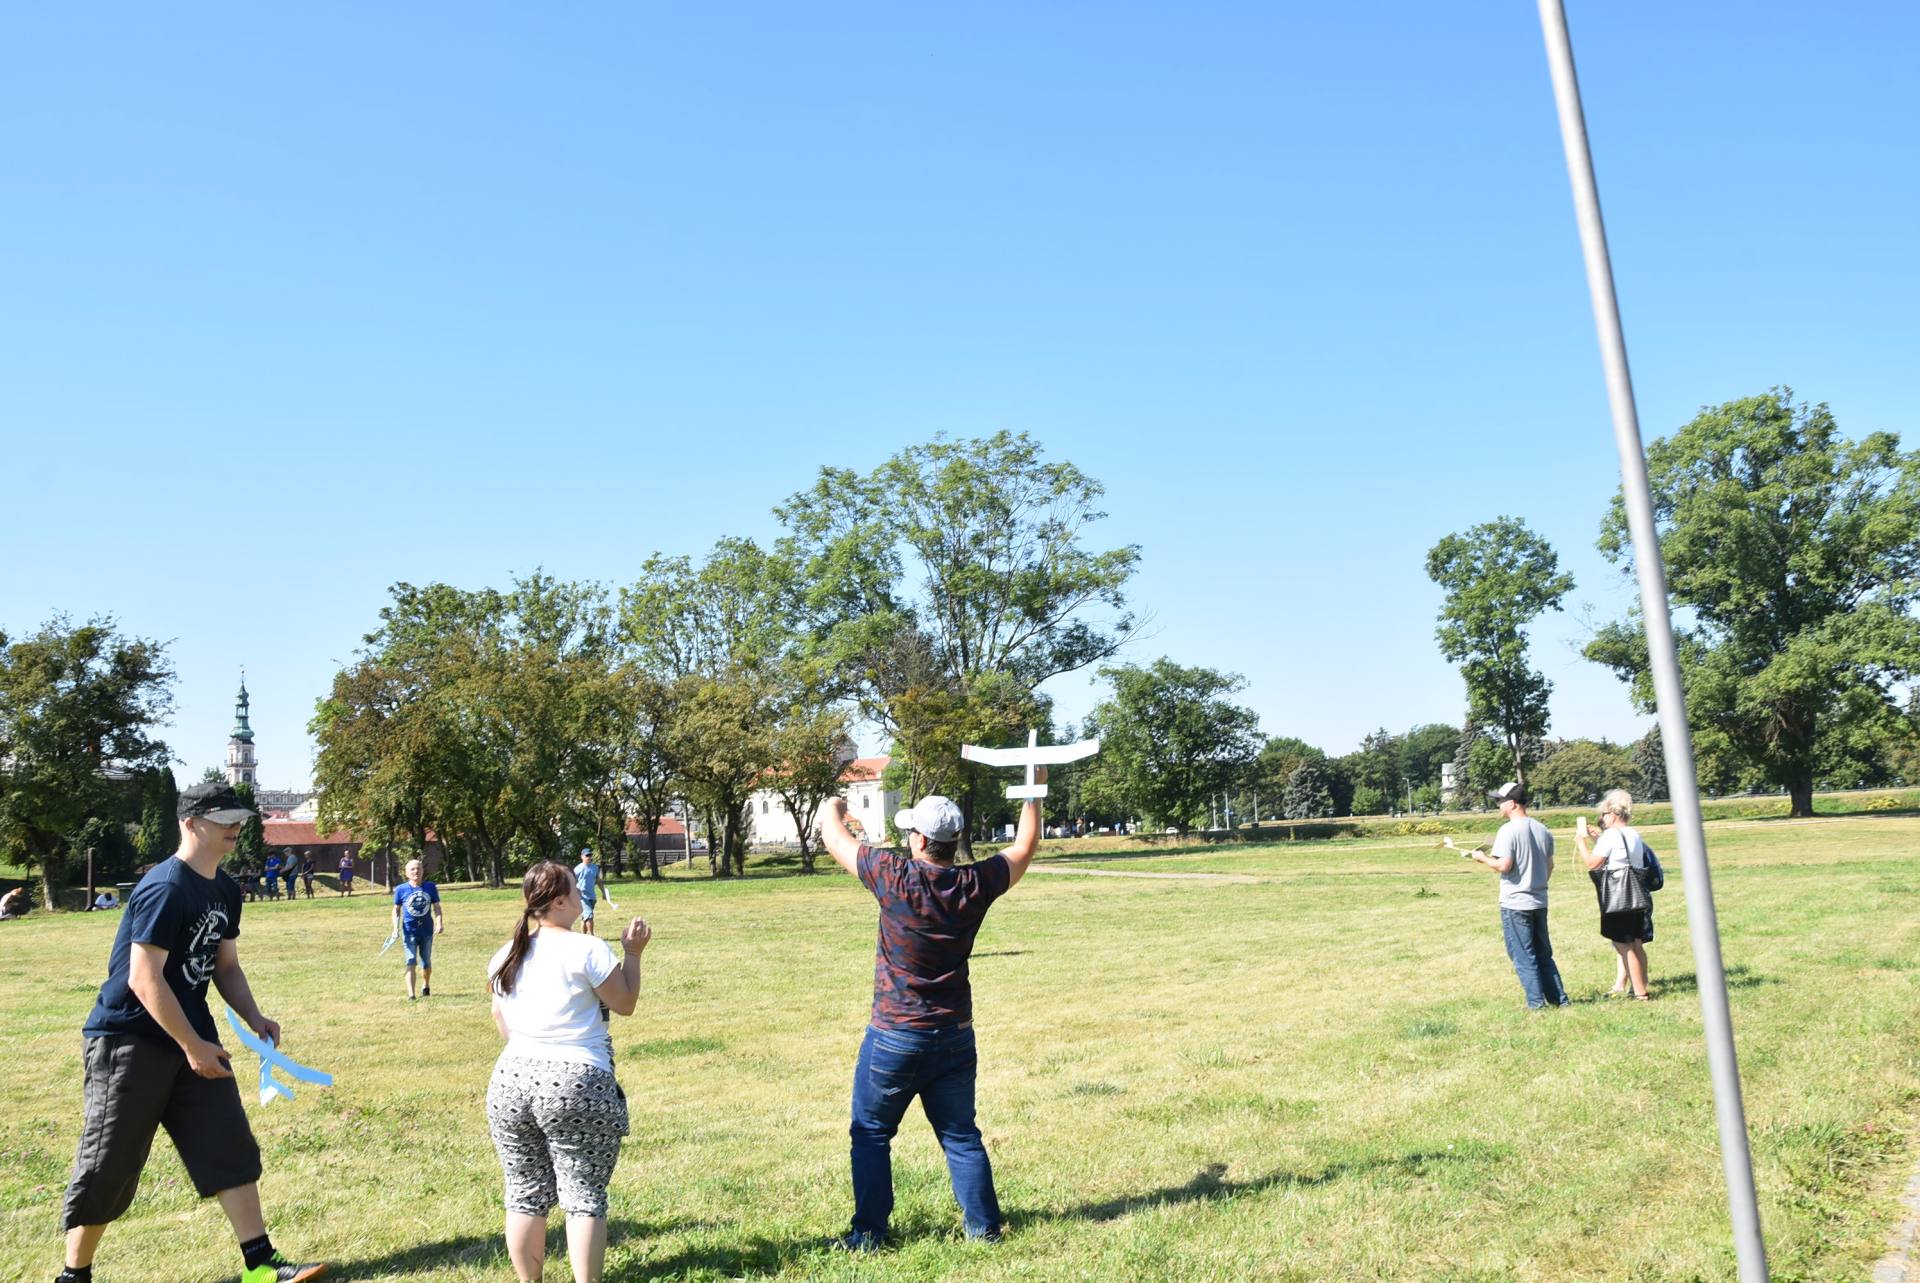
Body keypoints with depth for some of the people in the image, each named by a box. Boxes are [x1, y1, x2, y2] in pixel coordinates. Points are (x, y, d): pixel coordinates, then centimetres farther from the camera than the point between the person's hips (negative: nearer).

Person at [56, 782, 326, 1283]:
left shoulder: (225, 890, 7)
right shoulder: (165, 888, -21)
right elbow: (144, 979, -23)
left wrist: (255, 1020, 2)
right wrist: (193, 1047, -19)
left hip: (192, 1036, 8)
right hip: (129, 1041, -8)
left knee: (231, 1148, 3)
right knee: (108, 1166, 2)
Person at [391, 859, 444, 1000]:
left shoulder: (431, 887, 1)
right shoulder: (401, 889, -2)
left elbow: (436, 907, 4)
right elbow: (396, 909, 6)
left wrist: (439, 923, -10)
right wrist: (396, 927, -6)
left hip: (427, 930, 2)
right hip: (409, 931, -2)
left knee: (426, 963, 13)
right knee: (411, 962, -11)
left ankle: (426, 986, 40)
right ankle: (410, 994, -13)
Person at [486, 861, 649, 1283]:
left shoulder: (506, 956, 8)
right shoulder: (586, 950, -11)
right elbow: (625, 1003, -2)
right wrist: (633, 953, 7)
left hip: (511, 1081, 6)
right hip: (578, 1083, -6)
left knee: (526, 1196, 14)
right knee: (584, 1197, 2)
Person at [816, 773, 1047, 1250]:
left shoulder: (896, 877, -18)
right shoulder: (975, 884, -8)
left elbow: (833, 837, -4)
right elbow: (1024, 849, 10)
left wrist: (833, 808, 18)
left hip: (895, 1037, -4)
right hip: (955, 1036, 4)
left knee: (871, 1134, 12)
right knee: (961, 1136, 16)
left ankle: (869, 1233, 14)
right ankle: (985, 1225, 20)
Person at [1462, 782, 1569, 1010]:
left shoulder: (1509, 830, -16)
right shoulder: (1542, 830, 7)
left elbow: (1503, 865, -22)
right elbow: (1549, 866, 14)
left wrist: (1482, 857, -5)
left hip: (1515, 903, -7)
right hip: (1539, 902, 7)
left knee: (1523, 956, 2)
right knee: (1544, 954, 16)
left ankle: (1536, 1001, 4)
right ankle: (1559, 998, 17)